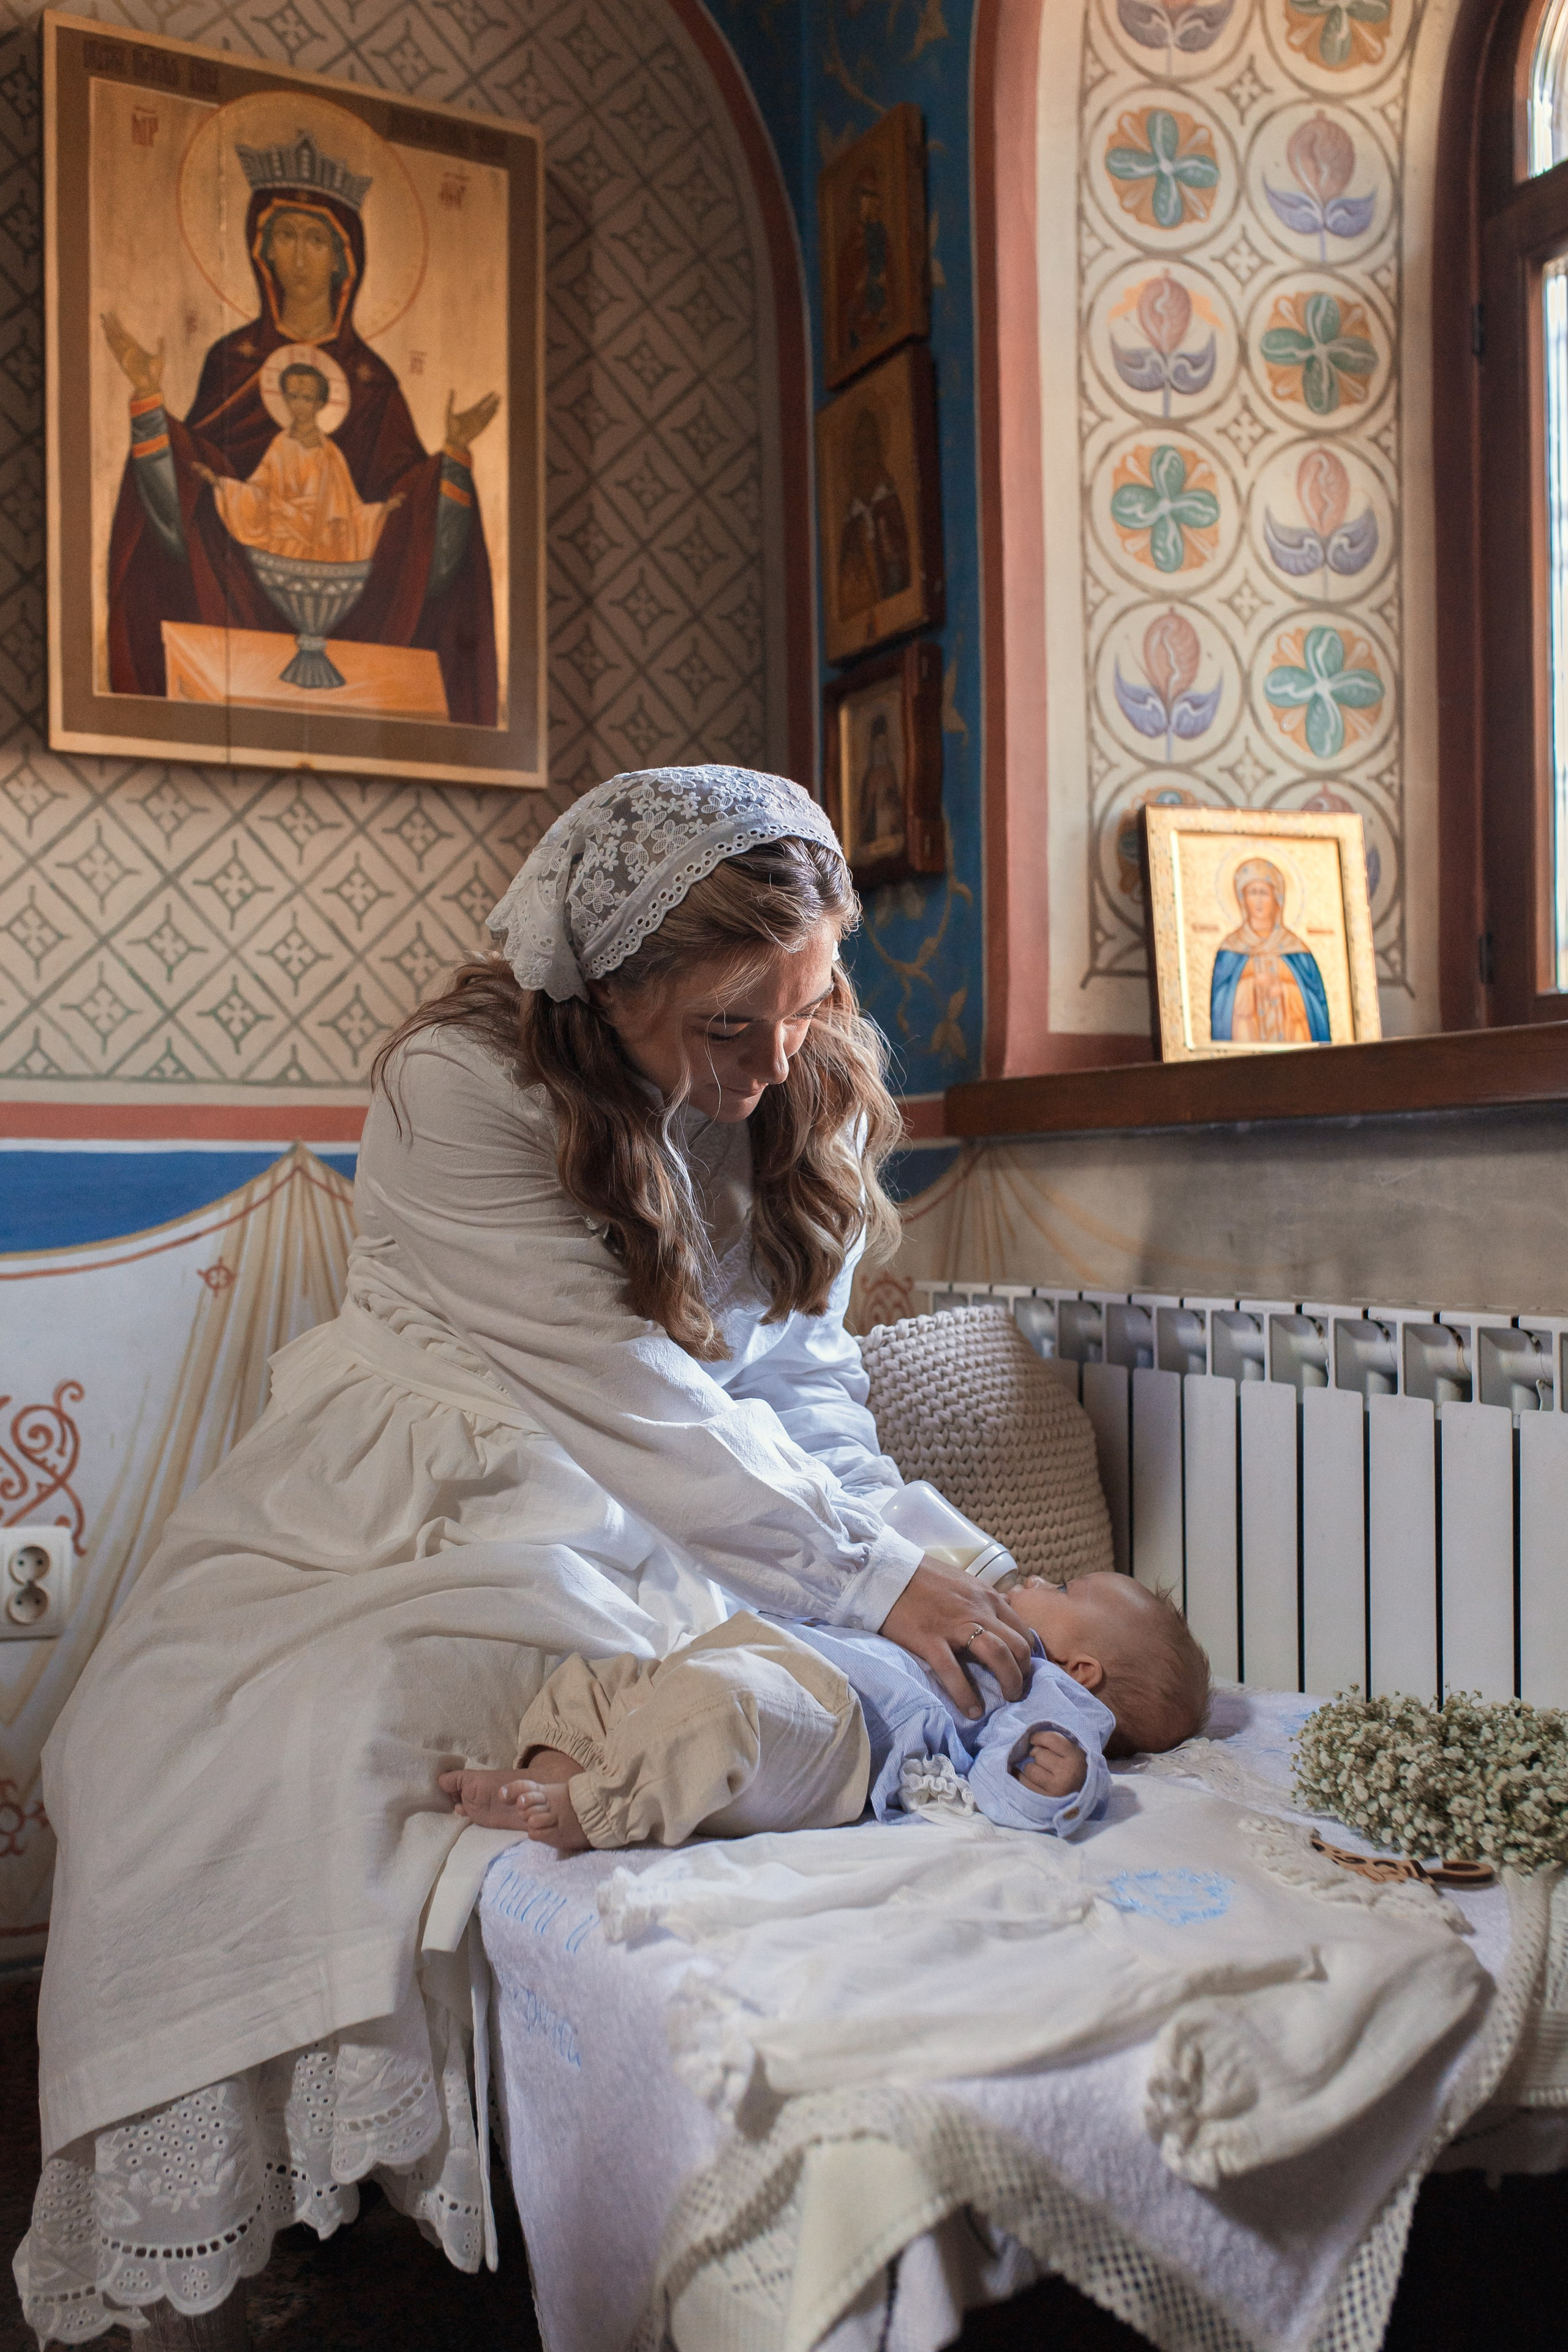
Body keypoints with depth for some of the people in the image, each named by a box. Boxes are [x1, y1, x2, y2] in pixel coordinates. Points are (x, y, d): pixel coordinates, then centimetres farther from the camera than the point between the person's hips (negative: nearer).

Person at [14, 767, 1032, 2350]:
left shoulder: (810, 1089, -3)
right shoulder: (462, 1086, -21)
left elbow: (803, 1374, 2)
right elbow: (632, 1397, -25)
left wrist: (928, 1565, -12)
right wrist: (870, 1581, -25)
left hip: (656, 1515, 4)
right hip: (403, 1499, -3)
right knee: (192, 1767, -22)